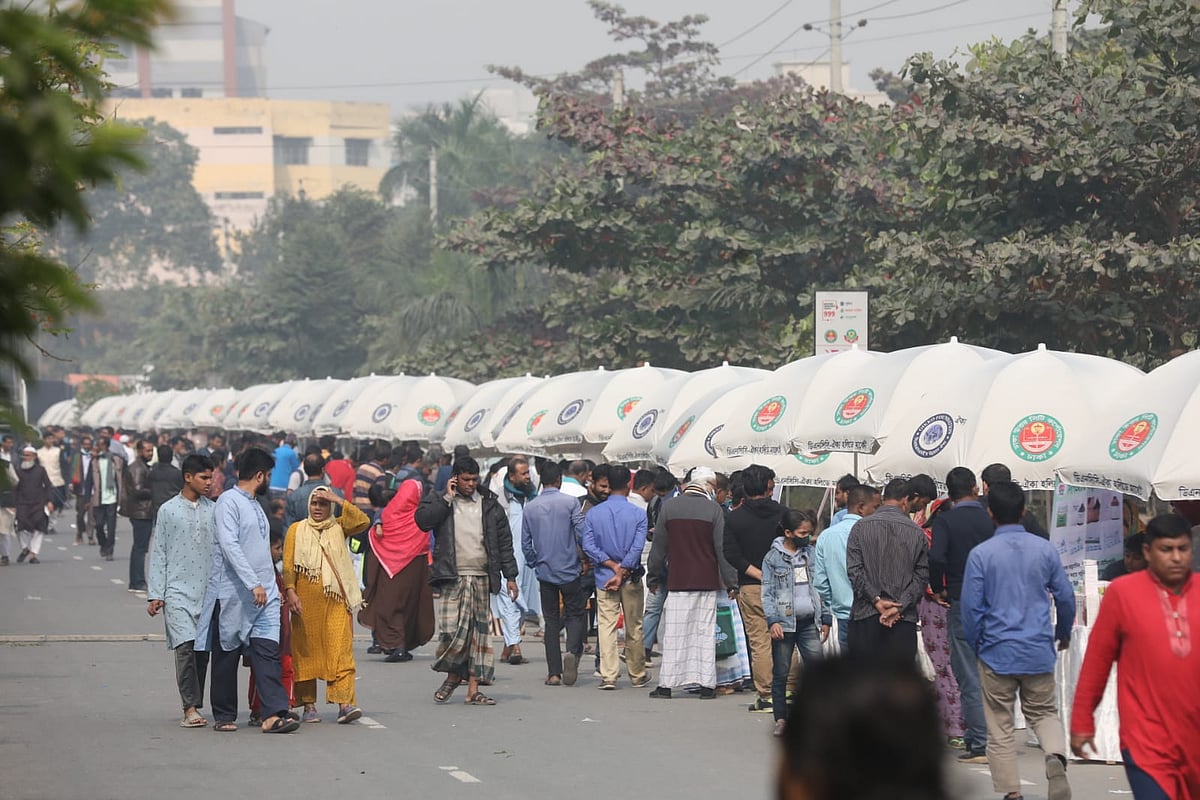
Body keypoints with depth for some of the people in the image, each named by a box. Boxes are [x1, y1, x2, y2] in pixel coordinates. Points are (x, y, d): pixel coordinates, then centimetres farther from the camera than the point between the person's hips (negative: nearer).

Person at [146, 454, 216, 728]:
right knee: (185, 645, -16)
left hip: (208, 591, 3)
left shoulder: (214, 510, 10)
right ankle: (190, 708, -16)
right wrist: (155, 594, -1)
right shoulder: (168, 510, 4)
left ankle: (193, 708, 11)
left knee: (203, 649, 3)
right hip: (178, 590, -3)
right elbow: (158, 554, 4)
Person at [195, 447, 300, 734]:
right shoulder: (229, 501, -8)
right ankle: (224, 716, 13)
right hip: (233, 592, -7)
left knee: (268, 651, -7)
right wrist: (253, 584, -24)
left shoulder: (254, 504, 19)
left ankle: (275, 714, -17)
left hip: (264, 593, 7)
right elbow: (229, 545, -19)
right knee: (227, 656, 3)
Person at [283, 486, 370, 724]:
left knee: (341, 649, -9)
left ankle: (345, 704, -16)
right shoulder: (296, 530, 11)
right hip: (306, 601, 0)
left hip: (336, 600, 0)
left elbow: (363, 521, -4)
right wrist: (290, 591, -9)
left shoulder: (338, 527, 14)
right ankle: (309, 705, 8)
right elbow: (288, 564, 4)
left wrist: (338, 500, -4)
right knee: (306, 650, 1)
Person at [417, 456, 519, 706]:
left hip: (482, 578, 3)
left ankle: (473, 689, 6)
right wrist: (448, 498, -9)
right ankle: (453, 674, 11)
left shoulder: (490, 504, 12)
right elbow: (422, 520, -13)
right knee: (451, 629, -14)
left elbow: (504, 541, 14)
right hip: (453, 578, -3)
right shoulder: (439, 501, 7)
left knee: (479, 631, 3)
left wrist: (510, 576, 9)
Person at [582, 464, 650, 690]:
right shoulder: (638, 514, -5)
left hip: (604, 578, 1)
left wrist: (612, 566, -7)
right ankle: (637, 675, 19)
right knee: (634, 628, 9)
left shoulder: (593, 514, 0)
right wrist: (621, 572, -11)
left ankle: (608, 676, -6)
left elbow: (588, 546, -6)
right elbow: (637, 547, -12)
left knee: (606, 626, 1)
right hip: (632, 578, -1)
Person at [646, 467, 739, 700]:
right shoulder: (713, 509, -6)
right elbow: (723, 549, -5)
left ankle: (666, 684, 4)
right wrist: (731, 582, -1)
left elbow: (658, 547, 7)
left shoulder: (669, 507, 2)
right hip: (707, 582, -1)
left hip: (677, 581, 1)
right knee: (705, 632, 3)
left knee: (674, 633, 4)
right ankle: (706, 685, 3)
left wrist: (655, 577, 17)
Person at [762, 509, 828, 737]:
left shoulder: (812, 554, 9)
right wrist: (773, 621, -13)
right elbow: (767, 592, -3)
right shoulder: (773, 557, -1)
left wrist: (825, 619, 10)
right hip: (784, 622, -3)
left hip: (809, 622, 3)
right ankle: (781, 718, 10)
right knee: (780, 673, 3)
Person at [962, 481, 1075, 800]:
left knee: (1000, 727, 6)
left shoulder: (981, 553, -8)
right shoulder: (1045, 549, 0)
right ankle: (1056, 756, -13)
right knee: (1043, 712, 17)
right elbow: (1066, 597, 6)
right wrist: (1064, 633, 24)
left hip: (997, 653, -2)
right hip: (1039, 651, 2)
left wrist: (975, 647, 8)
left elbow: (971, 606, -7)